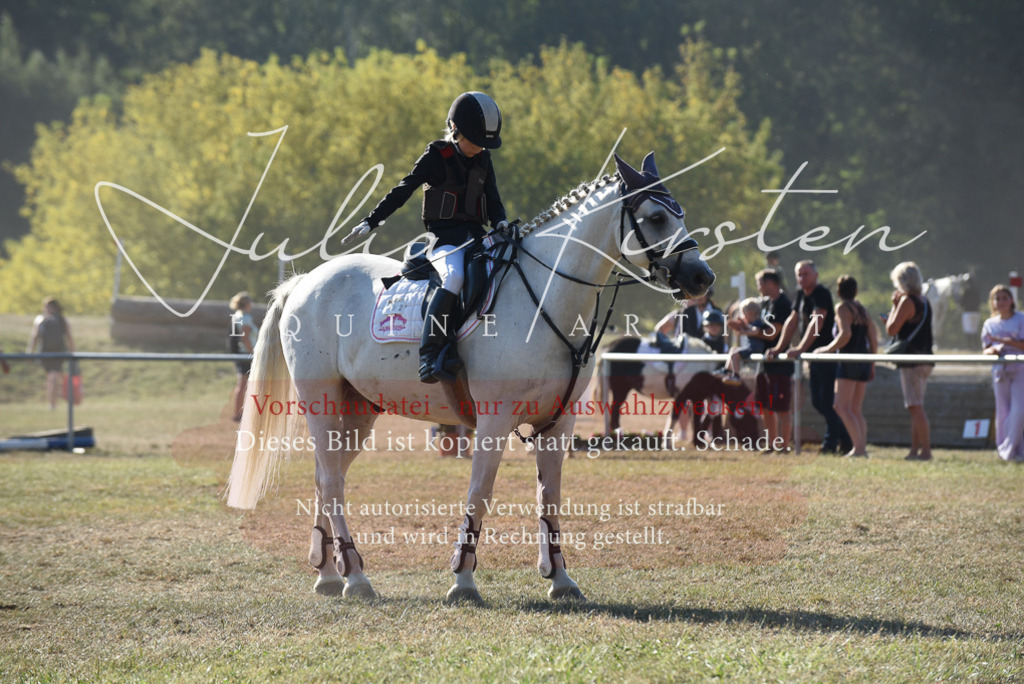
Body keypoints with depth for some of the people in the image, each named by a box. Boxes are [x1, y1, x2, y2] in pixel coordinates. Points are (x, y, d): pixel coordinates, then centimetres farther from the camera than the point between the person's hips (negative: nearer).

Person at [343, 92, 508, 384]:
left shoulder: (483, 159, 14)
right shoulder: (436, 157, -2)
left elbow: (493, 200, 17)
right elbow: (403, 191, 0)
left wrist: (500, 222, -5)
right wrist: (371, 221, -3)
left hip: (476, 237, 6)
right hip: (445, 237, -6)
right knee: (454, 277, -35)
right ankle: (431, 356, -40)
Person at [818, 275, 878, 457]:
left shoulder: (842, 308, -6)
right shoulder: (862, 310, 16)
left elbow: (845, 334, -20)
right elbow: (873, 340, 14)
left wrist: (827, 349, -9)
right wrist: (872, 366, 20)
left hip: (848, 362, -8)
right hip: (864, 361, 8)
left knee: (842, 407, -9)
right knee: (856, 409, 12)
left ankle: (858, 447, -19)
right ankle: (862, 447, 6)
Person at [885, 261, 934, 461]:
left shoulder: (907, 301, -12)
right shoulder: (923, 301, 15)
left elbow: (891, 329, -15)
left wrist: (894, 305, -5)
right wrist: (892, 320, 21)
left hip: (912, 360, -9)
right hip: (924, 360, 9)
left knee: (916, 407, -9)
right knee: (916, 408, 14)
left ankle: (925, 450, -13)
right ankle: (915, 450, 16)